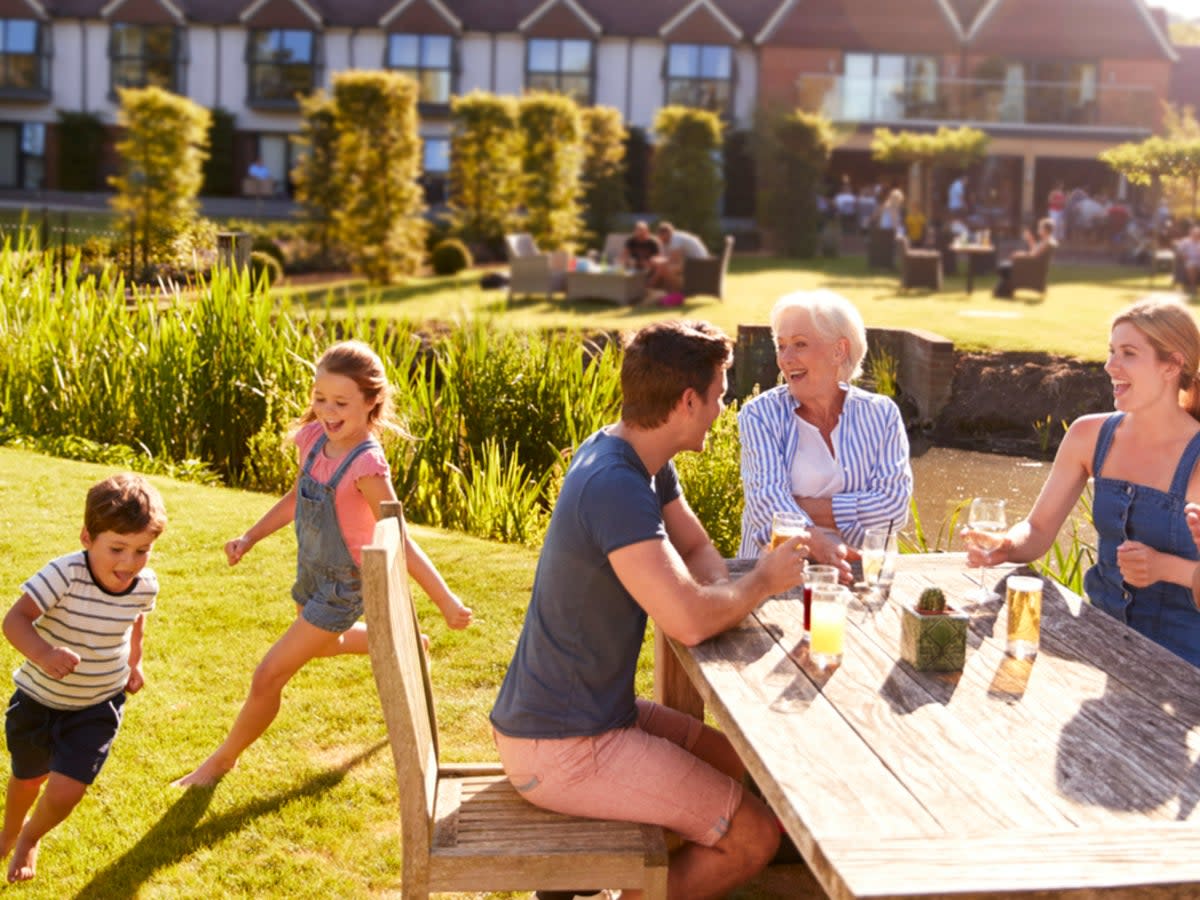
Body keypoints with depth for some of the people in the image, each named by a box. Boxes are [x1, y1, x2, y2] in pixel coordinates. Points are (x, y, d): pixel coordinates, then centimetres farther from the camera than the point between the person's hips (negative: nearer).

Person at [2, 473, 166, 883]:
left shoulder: (146, 586, -16)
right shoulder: (65, 574, -31)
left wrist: (134, 663, 11)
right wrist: (42, 654, -54)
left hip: (97, 707, 2)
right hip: (38, 698, -1)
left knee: (65, 793, -8)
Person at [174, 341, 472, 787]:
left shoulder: (367, 466, -30)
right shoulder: (313, 438, -9)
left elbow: (398, 541, -27)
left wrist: (446, 601, -25)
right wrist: (249, 539, 4)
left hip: (341, 587, -8)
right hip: (311, 575, 8)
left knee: (268, 677, -2)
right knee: (325, 645, 36)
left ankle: (222, 760, 20)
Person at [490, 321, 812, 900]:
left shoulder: (640, 460, 5)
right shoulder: (616, 487, -26)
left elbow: (698, 551, 15)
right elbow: (689, 622, -34)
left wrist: (727, 595, -8)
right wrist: (763, 581, -14)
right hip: (561, 748, -10)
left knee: (734, 761, 21)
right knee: (755, 835, -7)